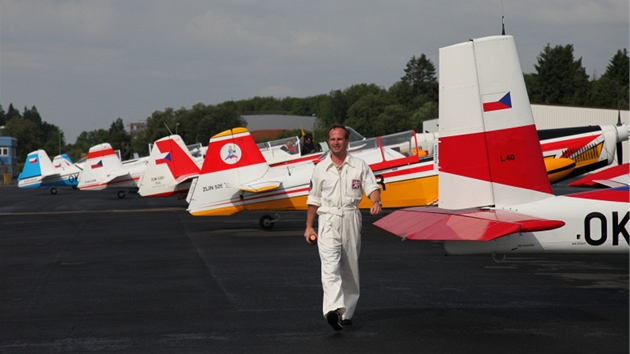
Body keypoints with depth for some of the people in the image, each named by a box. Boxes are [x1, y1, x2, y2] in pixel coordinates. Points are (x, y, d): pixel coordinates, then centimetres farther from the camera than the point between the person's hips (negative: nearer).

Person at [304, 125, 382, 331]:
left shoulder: (359, 166, 6)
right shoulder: (321, 168, 8)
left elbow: (371, 187, 0)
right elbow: (314, 199, 14)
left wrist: (376, 201, -23)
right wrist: (308, 227, 13)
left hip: (351, 219, 1)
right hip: (328, 220, -1)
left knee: (350, 268, 8)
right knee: (330, 266, -18)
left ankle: (346, 312, 19)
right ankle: (333, 310, -33)